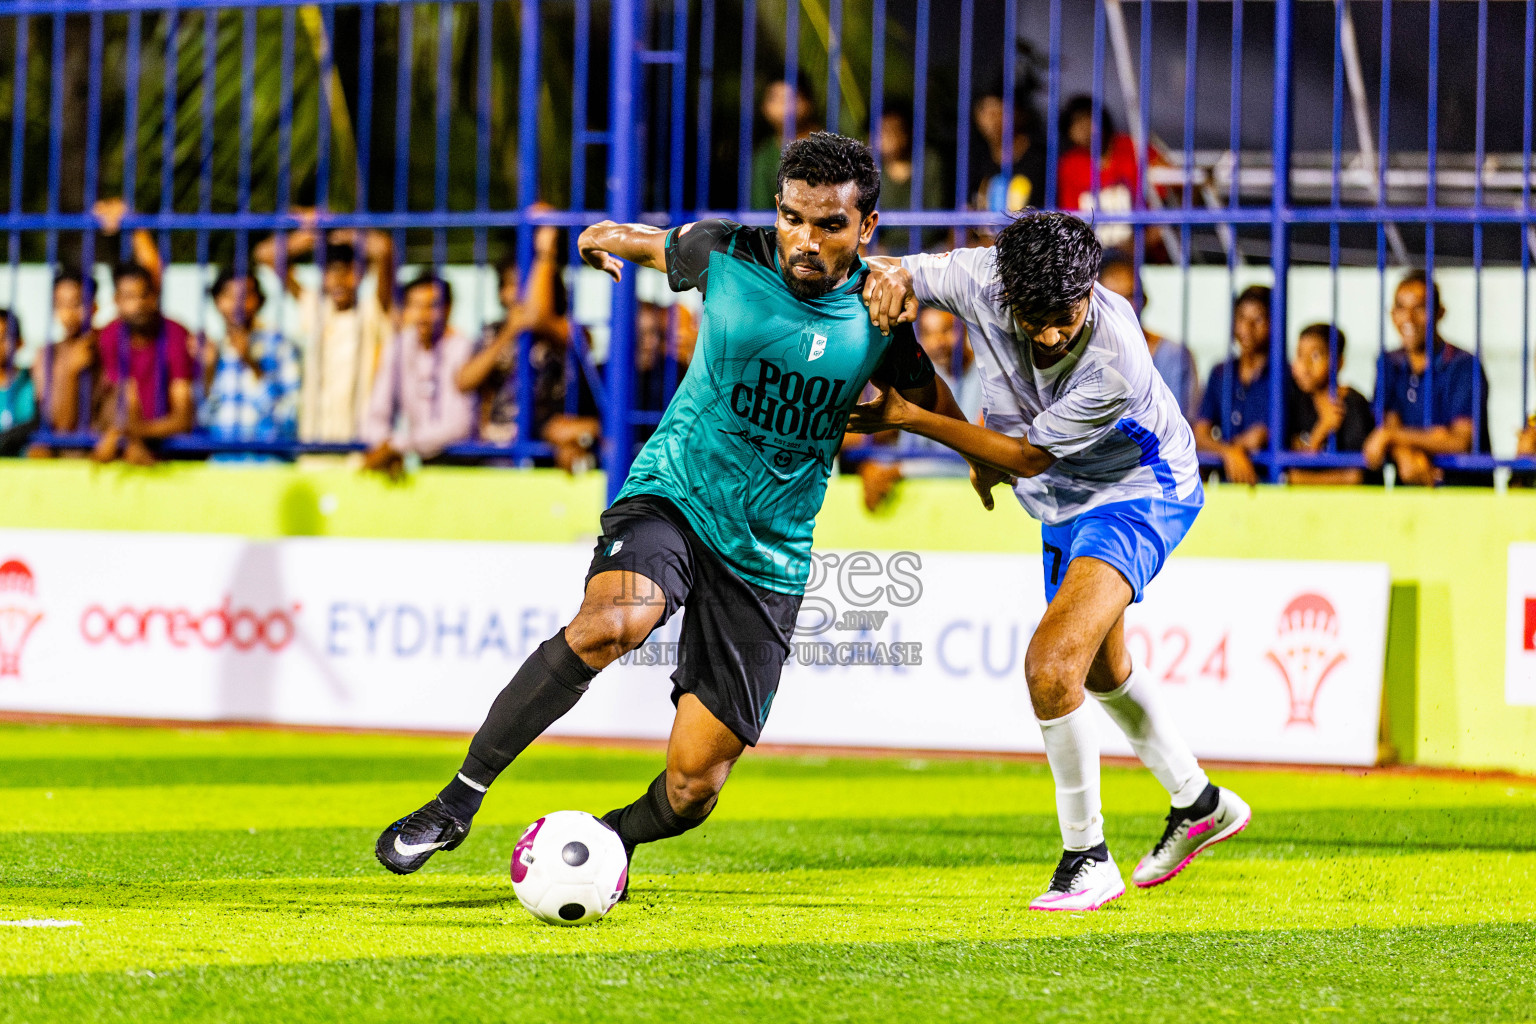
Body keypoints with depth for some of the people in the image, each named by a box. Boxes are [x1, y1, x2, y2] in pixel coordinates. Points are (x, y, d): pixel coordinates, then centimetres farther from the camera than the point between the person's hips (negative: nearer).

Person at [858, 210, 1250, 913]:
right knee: (1101, 671, 26)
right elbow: (907, 276, -5)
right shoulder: (984, 280, -25)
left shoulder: (1115, 363, -37)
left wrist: (907, 417, -26)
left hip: (1138, 493, -8)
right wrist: (890, 279, -30)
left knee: (1053, 664, -25)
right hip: (1067, 498, 8)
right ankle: (1198, 805, 47)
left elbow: (1027, 457, -26)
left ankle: (1088, 859, -11)